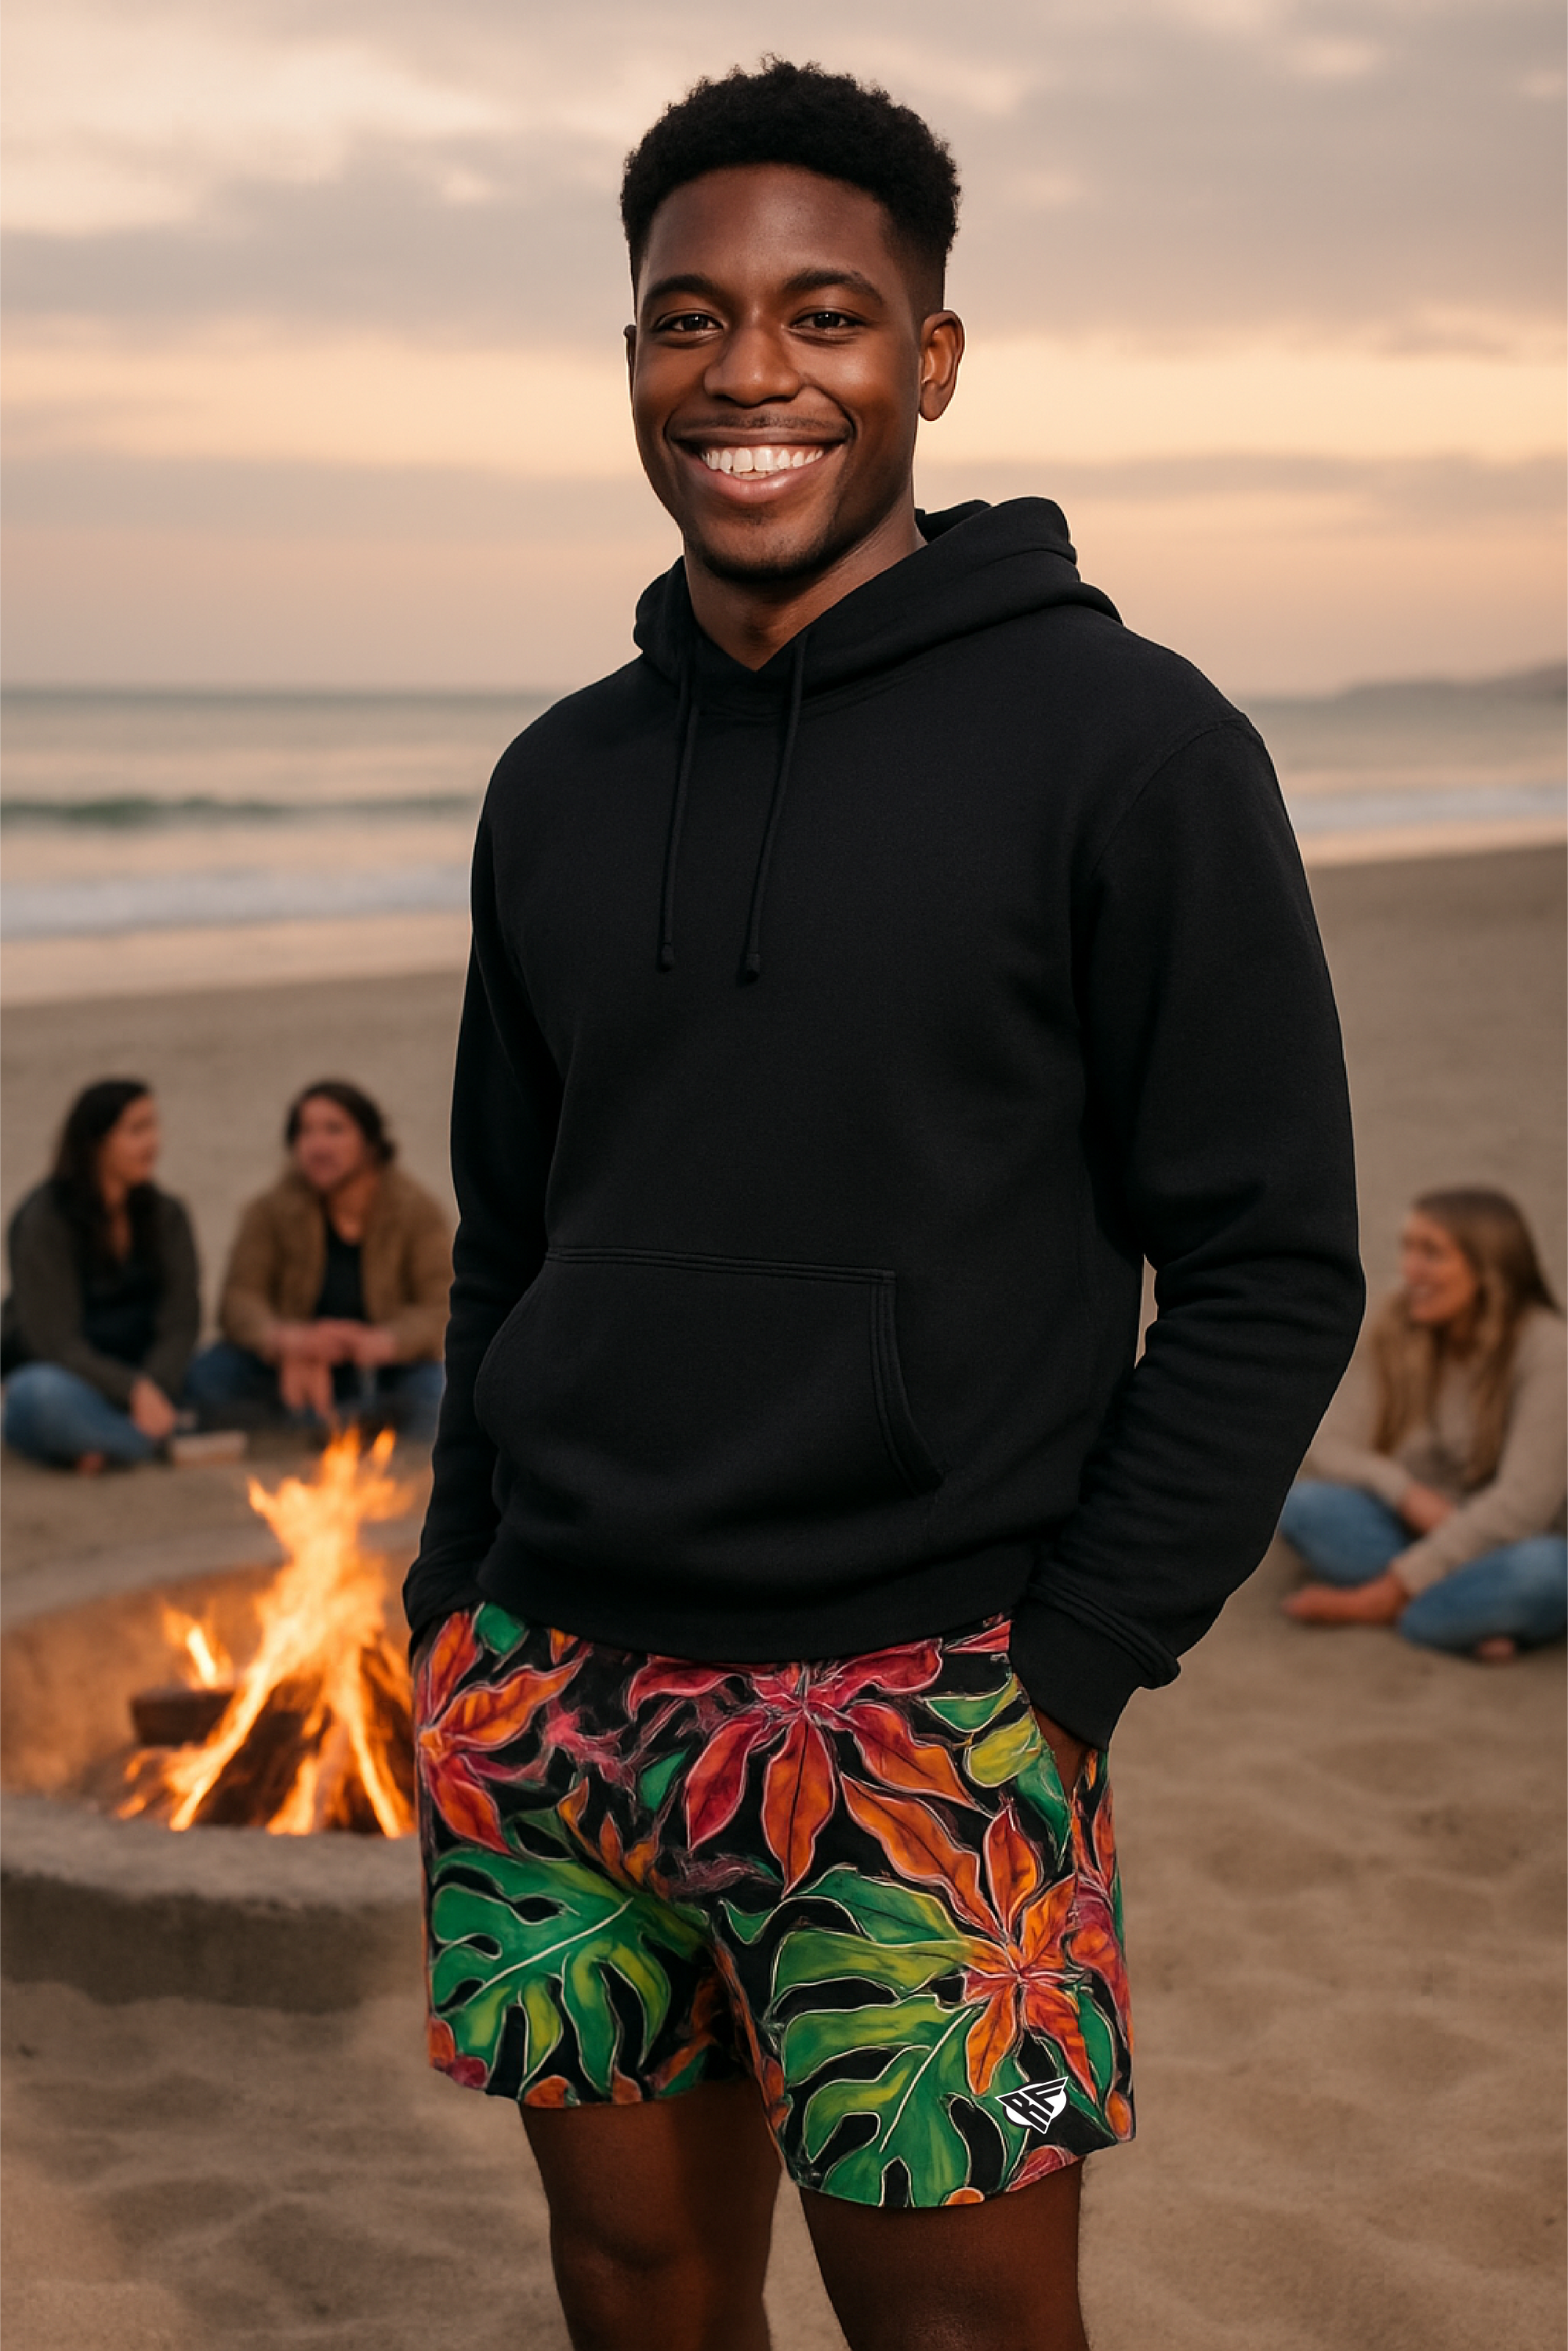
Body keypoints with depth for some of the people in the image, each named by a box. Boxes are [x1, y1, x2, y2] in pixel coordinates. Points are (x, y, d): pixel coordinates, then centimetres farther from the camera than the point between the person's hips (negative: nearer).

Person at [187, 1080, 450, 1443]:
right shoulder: (273, 1210, -2)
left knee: (430, 1388, -34)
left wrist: (382, 1342, -34)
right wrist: (281, 1338, -35)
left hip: (382, 1377, -1)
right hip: (296, 1373, 2)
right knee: (209, 1375, -25)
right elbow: (240, 1299, -11)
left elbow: (439, 1309, -13)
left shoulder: (415, 1210, -5)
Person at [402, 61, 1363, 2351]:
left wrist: (1068, 1673, -11)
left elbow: (1273, 1272, -7)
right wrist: (458, 1607, 10)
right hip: (548, 1704, 5)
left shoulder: (1125, 745, -7)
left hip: (915, 1718, -4)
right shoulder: (563, 782, 9)